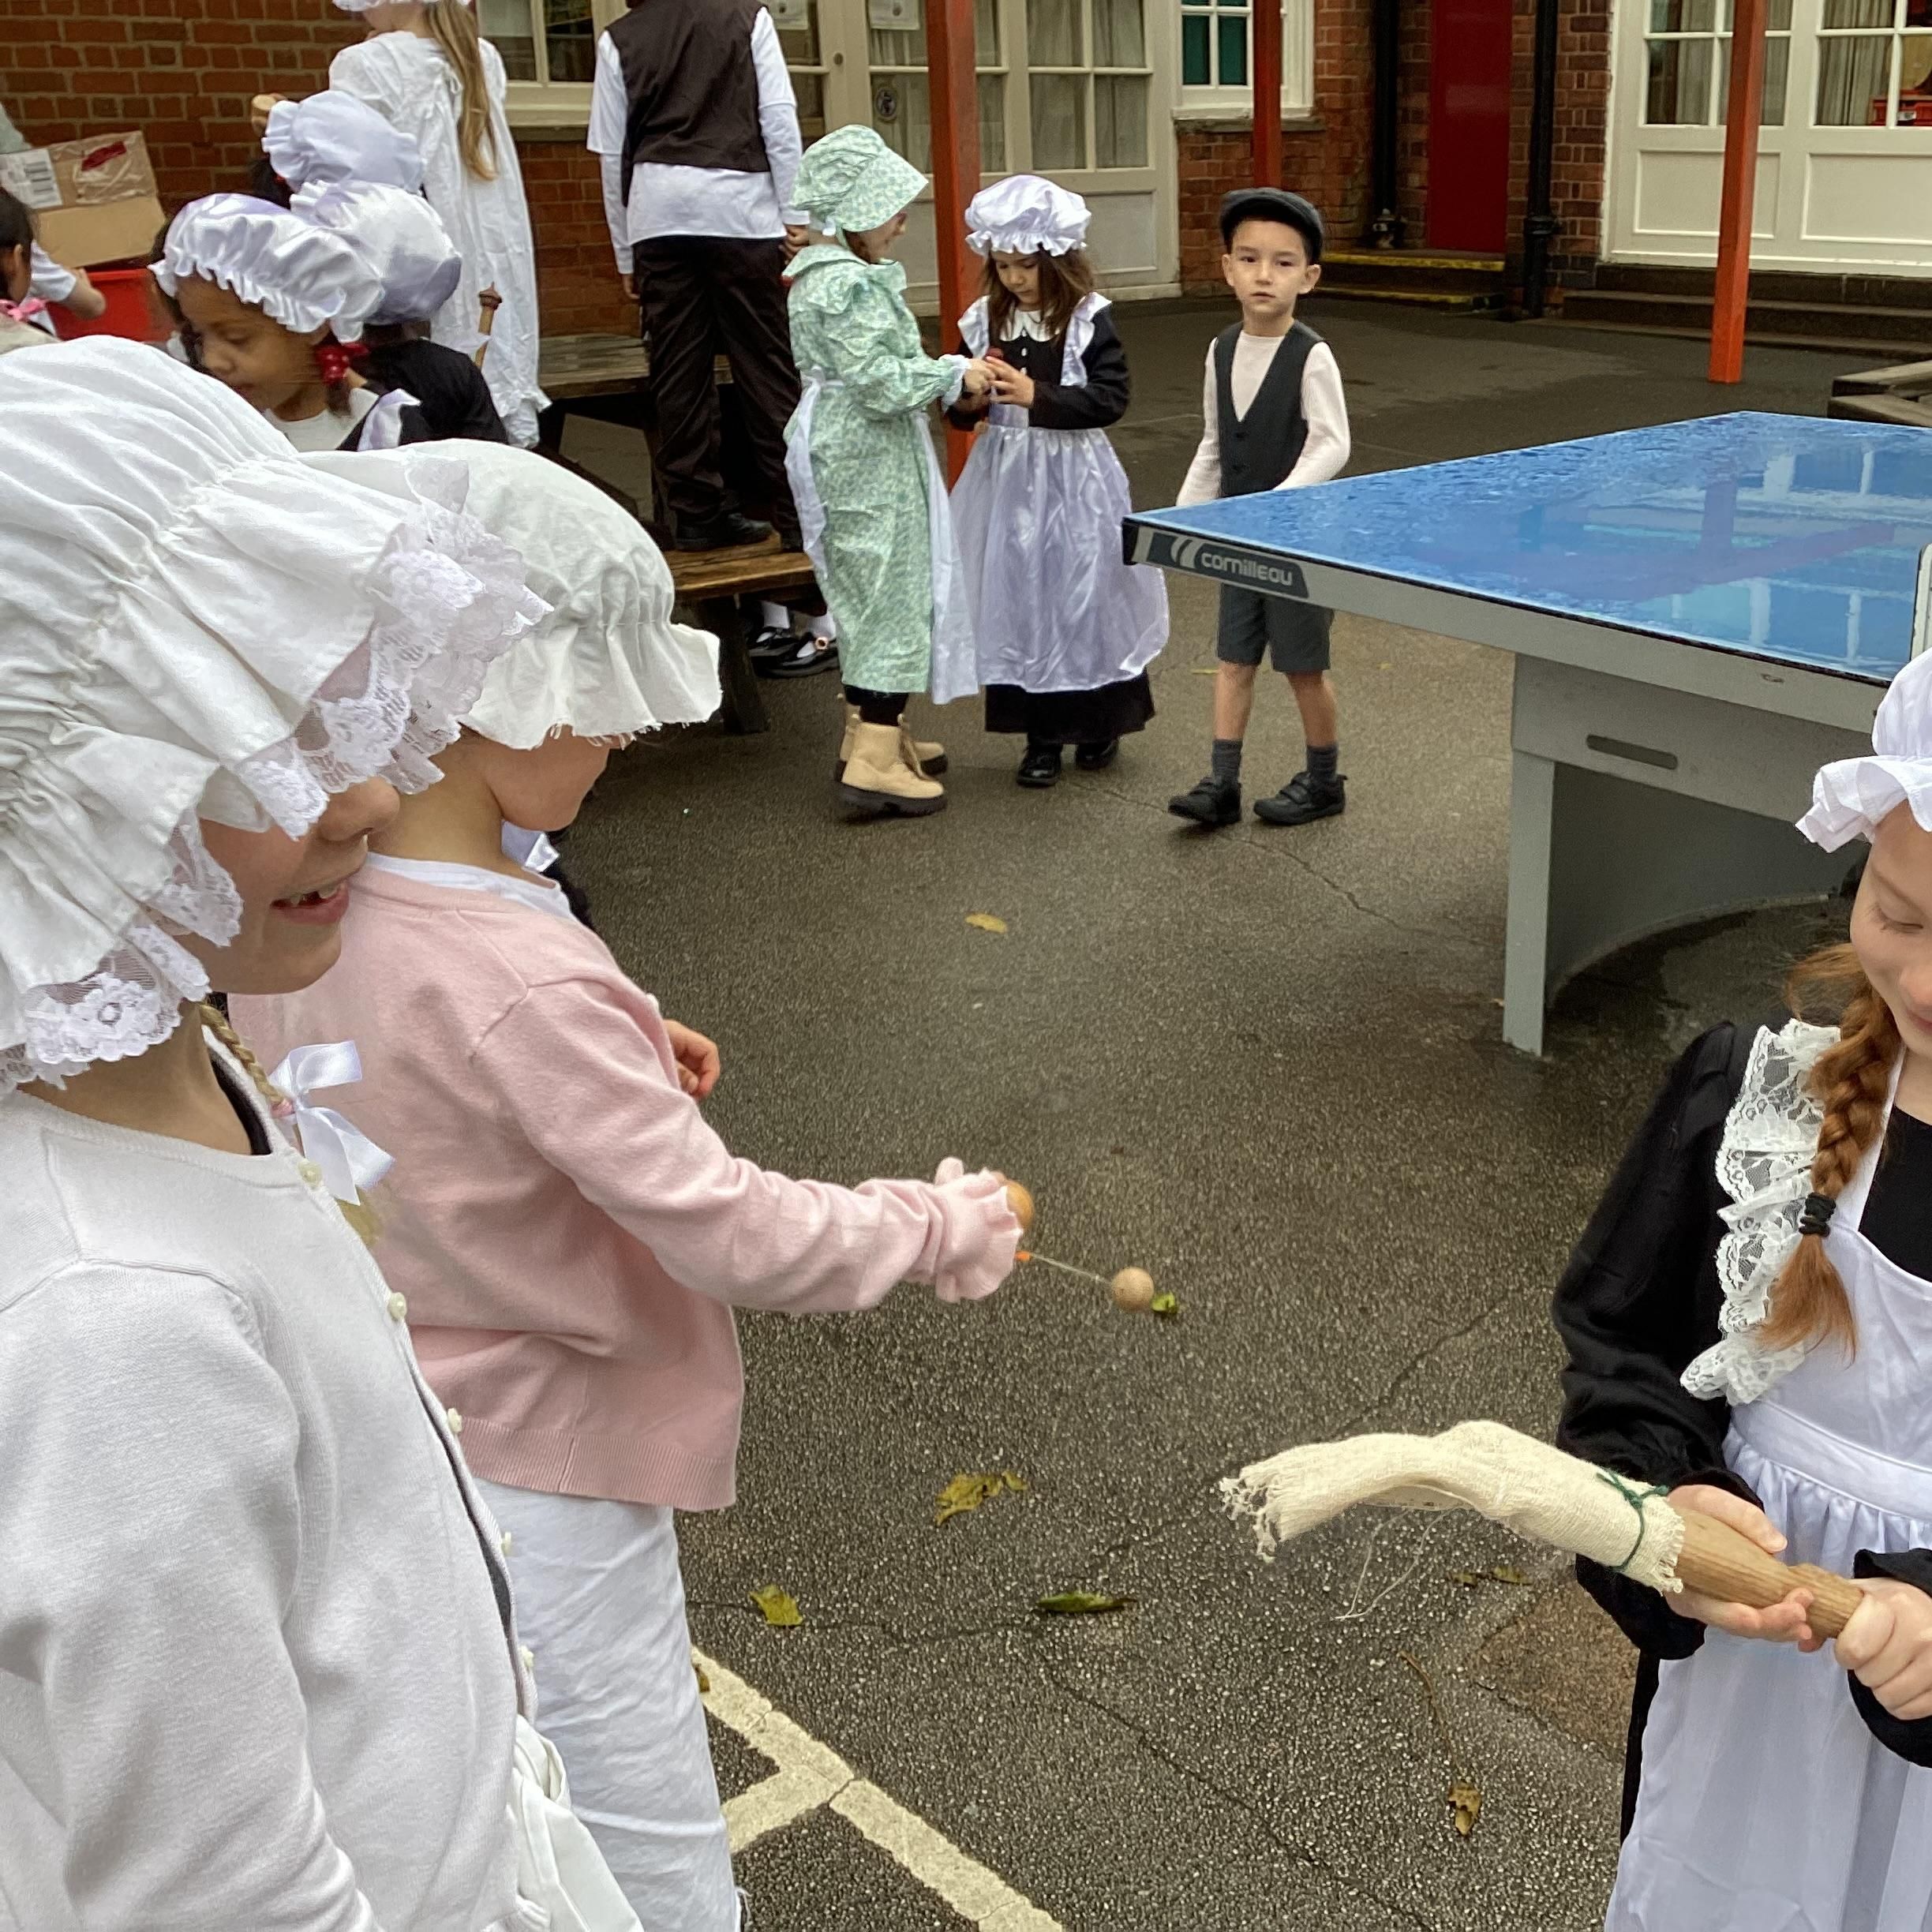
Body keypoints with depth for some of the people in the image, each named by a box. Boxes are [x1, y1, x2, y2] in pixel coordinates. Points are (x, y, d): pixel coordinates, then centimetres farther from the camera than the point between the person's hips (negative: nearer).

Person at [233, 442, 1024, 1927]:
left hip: (376, 1447, 8)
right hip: (536, 1487, -8)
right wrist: (941, 1230, -11)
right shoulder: (521, 986, -32)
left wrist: (614, 1059, 1)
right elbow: (729, 1232, -26)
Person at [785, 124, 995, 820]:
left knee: (868, 593, 18)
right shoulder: (849, 286, -19)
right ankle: (873, 761, -7)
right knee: (892, 593, -7)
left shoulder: (825, 274, 13)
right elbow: (884, 384, -24)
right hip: (870, 467, -10)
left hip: (849, 456, 10)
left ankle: (869, 730, 28)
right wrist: (954, 374, -10)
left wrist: (951, 375, 11)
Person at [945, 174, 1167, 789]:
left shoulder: (1089, 319, -7)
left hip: (1073, 477, -4)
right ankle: (1041, 735, 16)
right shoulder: (985, 319, 5)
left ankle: (1100, 724, 23)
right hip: (1008, 476, 4)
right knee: (1017, 596, 5)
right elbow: (958, 410, 11)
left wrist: (1037, 397, -21)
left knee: (1086, 593, 3)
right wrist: (969, 401, -12)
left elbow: (1111, 398, -14)